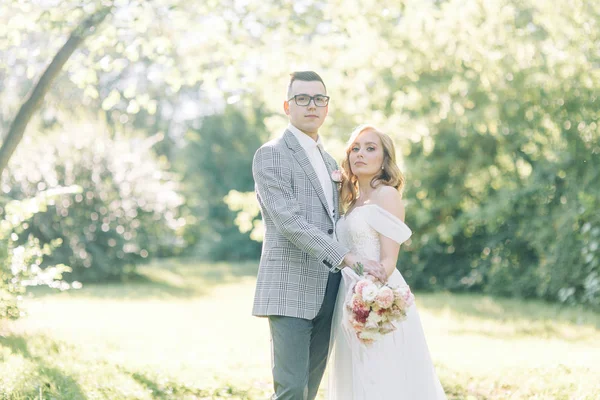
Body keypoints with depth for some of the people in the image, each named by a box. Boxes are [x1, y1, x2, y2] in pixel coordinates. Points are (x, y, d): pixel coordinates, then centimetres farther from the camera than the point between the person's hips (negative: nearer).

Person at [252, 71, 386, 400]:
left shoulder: (329, 162, 21)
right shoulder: (271, 155, -5)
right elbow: (289, 222, -17)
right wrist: (349, 258, -23)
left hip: (326, 295, 7)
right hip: (289, 291, -7)